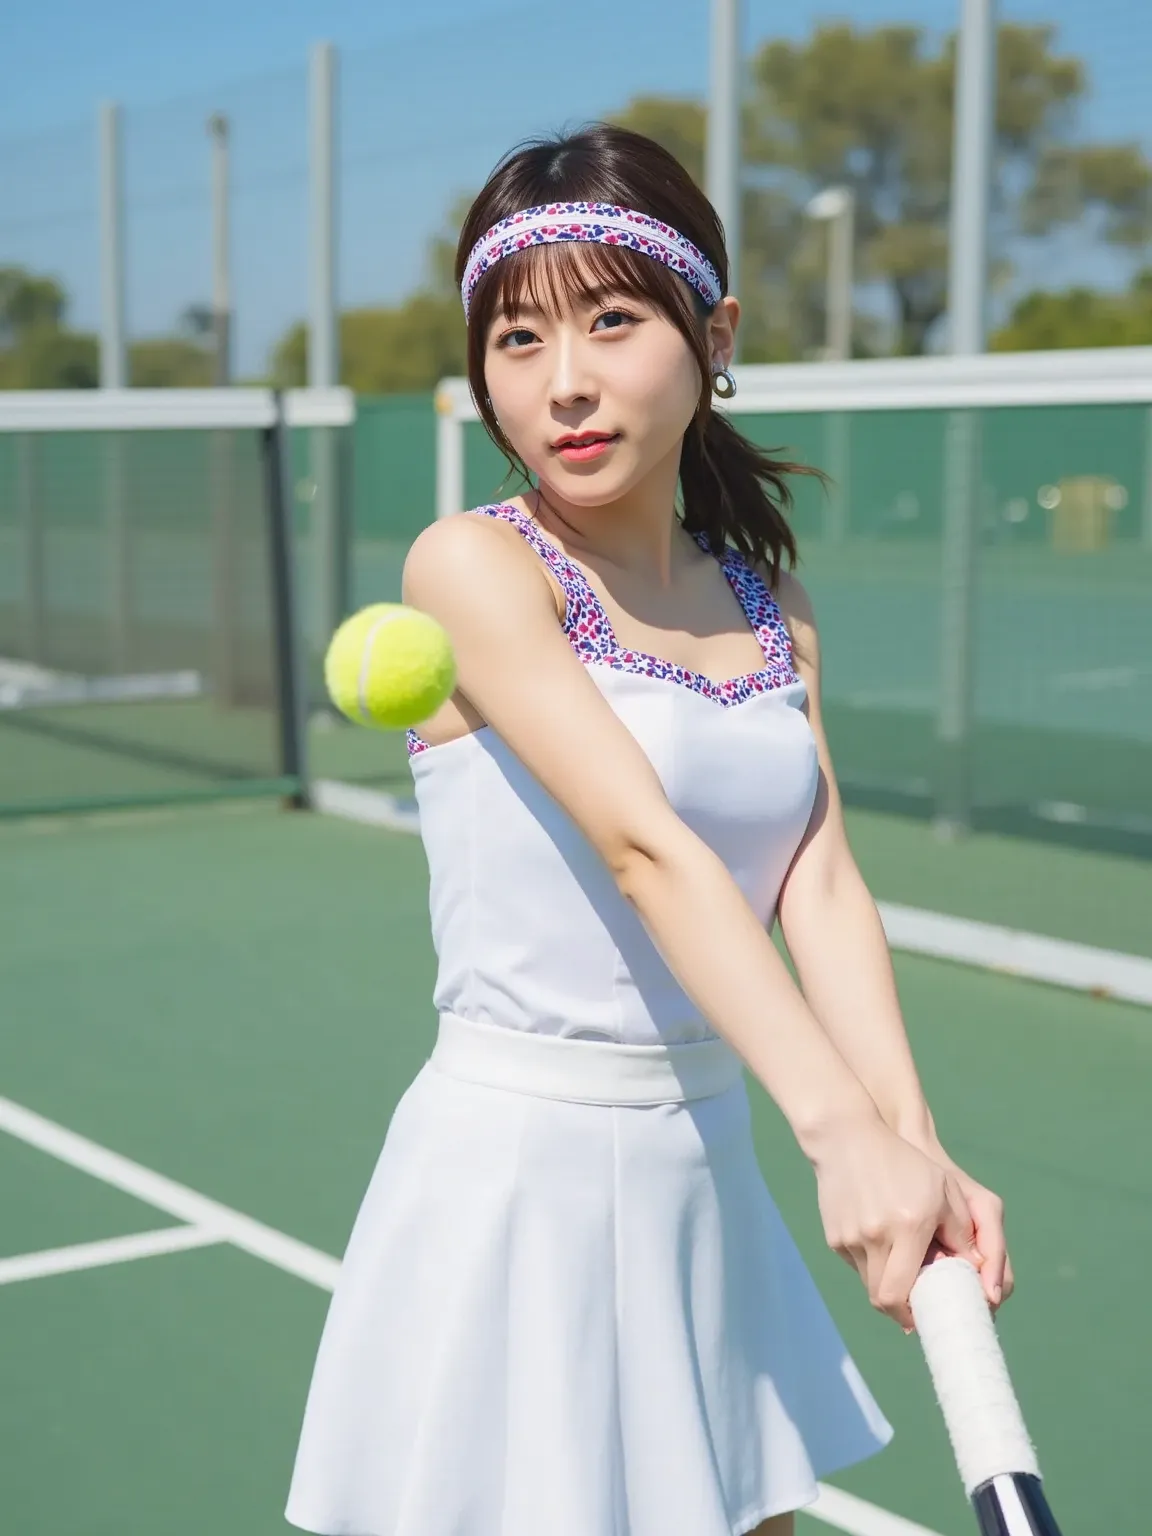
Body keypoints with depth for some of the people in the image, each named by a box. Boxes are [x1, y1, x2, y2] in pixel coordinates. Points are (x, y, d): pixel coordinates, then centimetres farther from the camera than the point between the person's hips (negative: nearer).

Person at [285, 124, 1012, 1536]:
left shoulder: (772, 607, 6)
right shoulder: (474, 566, -12)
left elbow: (819, 884, -5)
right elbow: (648, 851, -24)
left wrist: (917, 1150, -20)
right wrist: (843, 1127, -32)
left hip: (707, 1176, 6)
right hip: (518, 1169, -6)